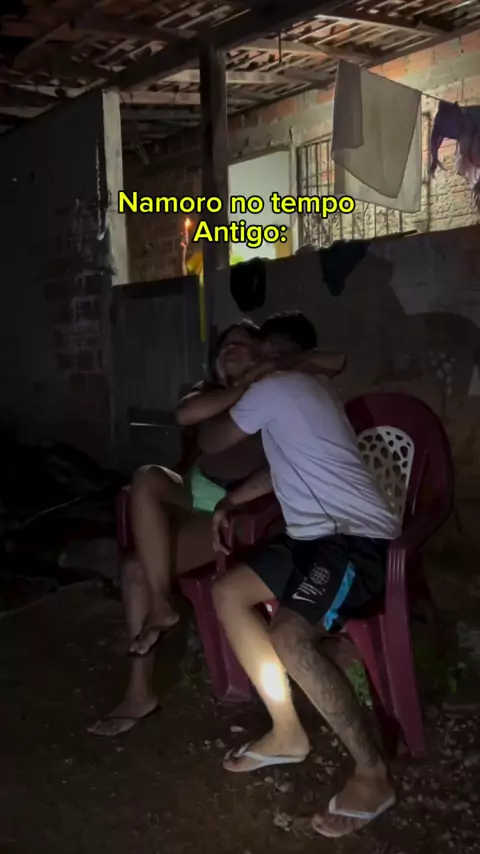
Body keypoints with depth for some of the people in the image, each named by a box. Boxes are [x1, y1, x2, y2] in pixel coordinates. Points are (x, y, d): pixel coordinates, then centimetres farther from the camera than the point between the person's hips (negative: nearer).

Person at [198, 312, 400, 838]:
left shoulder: (273, 388, -8)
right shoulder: (309, 391, 23)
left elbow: (212, 443, 5)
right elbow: (283, 468, 30)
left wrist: (200, 430, 28)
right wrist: (229, 503, 19)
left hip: (356, 538, -11)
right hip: (319, 536, 11)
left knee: (289, 638, -30)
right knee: (228, 594, 4)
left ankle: (372, 775, -15)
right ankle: (287, 733, 9)